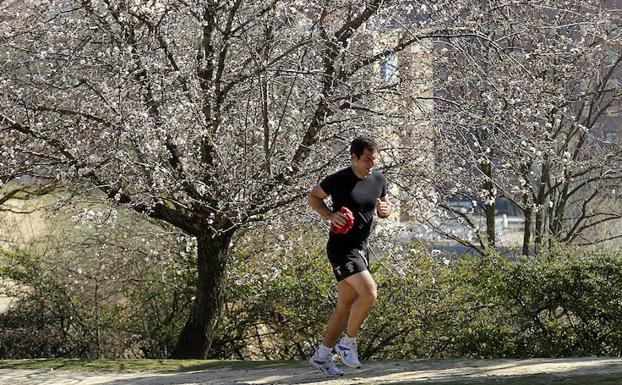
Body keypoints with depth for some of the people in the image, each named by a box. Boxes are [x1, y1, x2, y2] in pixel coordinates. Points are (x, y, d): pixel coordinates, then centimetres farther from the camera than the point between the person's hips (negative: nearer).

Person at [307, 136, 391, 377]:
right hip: (341, 247, -7)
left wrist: (385, 210, -7)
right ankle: (348, 343, -3)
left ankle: (322, 356, 20)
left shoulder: (378, 180, 4)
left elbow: (384, 208, 18)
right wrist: (330, 215, -15)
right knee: (368, 293, -22)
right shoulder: (338, 180, -14)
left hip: (361, 248, 7)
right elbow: (313, 197, 1)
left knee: (346, 305, 10)